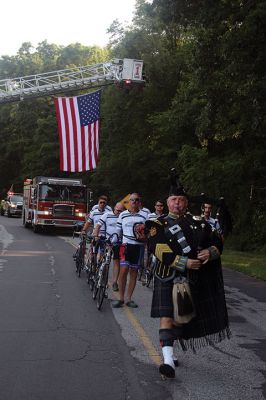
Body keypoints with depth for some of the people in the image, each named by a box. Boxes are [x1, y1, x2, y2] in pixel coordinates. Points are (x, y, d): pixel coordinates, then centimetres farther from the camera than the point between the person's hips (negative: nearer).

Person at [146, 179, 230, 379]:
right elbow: (161, 251, -14)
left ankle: (168, 351, 31)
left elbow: (217, 240, 9)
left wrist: (211, 252, -14)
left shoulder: (199, 222, 11)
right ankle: (168, 360, -18)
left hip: (196, 279, 4)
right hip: (170, 277, -4)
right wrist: (184, 263, -22)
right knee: (167, 316, -14)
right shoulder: (159, 225, -1)